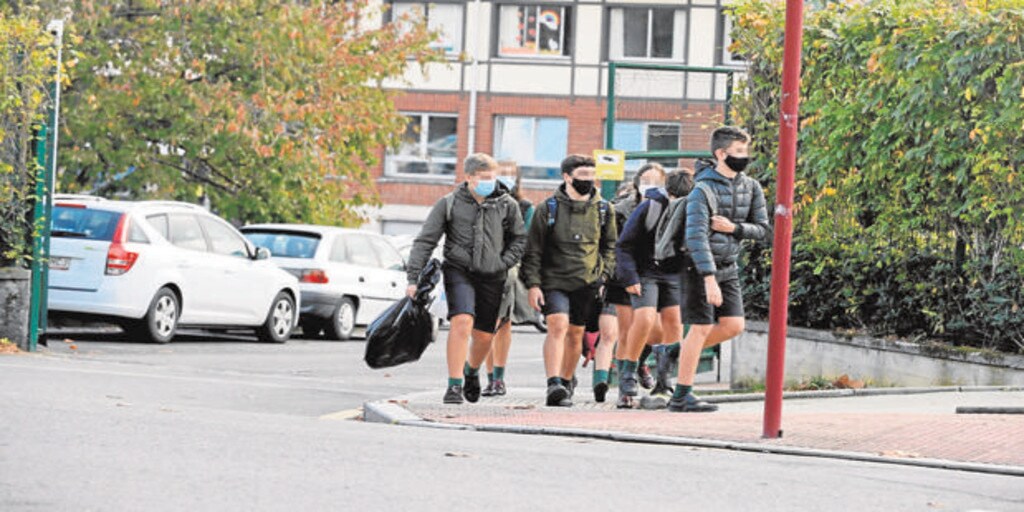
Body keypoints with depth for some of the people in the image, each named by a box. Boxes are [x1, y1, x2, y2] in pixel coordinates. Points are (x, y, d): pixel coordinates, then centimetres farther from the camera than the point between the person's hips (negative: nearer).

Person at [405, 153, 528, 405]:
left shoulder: (507, 205, 4)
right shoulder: (449, 204, -2)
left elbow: (519, 239, 17)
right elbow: (425, 241, -1)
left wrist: (504, 262, 0)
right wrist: (413, 278, -8)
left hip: (491, 277, 3)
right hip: (459, 271, -3)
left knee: (484, 336, 8)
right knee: (462, 321, -24)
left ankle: (472, 371, 41)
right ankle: (454, 385, -18)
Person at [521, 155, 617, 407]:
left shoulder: (603, 209, 7)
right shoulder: (548, 209, -2)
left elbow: (609, 245, 19)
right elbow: (533, 249, 0)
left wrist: (603, 275, 7)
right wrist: (533, 284, -6)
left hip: (587, 283, 3)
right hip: (554, 280, -3)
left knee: (575, 334, 10)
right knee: (558, 326, -21)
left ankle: (566, 383, 28)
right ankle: (553, 385, -28)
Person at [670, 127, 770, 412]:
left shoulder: (751, 188, 4)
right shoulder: (703, 191, -18)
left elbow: (763, 229, 5)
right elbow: (697, 237, -26)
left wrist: (733, 228, -14)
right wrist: (709, 278, -34)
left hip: (729, 267, 7)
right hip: (700, 268, -7)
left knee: (733, 326, 0)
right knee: (701, 328, -6)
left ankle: (684, 352, 23)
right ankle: (681, 397, 0)